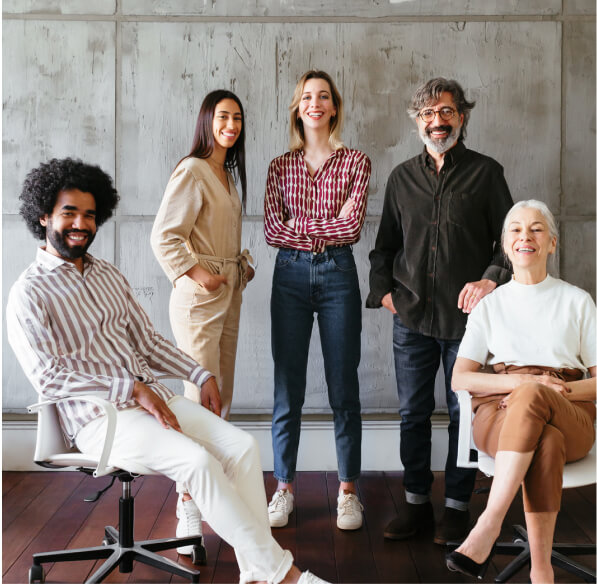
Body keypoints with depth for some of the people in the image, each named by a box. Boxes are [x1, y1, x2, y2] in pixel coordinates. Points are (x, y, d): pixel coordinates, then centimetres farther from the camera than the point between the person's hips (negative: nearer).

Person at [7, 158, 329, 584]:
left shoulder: (109, 275, 18)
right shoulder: (29, 294, -3)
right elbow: (48, 376, -13)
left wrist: (200, 375, 6)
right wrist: (133, 389, -18)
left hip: (152, 397, 7)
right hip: (98, 418, -7)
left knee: (242, 446, -15)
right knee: (196, 459, -29)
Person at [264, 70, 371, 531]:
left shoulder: (355, 162, 4)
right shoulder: (281, 166, 9)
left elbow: (351, 226, -7)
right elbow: (273, 230, 0)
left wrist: (298, 225, -6)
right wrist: (327, 227, -8)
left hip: (338, 273, -1)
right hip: (290, 274, 1)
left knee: (344, 388, 3)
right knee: (287, 388, 4)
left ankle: (348, 491, 15)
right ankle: (284, 488, 16)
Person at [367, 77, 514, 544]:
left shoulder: (485, 172, 3)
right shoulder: (402, 178, 12)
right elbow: (385, 244, 18)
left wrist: (491, 278, -12)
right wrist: (383, 290, 5)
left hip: (466, 317, -3)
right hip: (412, 318, 3)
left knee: (463, 414, 5)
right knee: (413, 414, 8)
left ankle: (457, 507, 18)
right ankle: (417, 503, 21)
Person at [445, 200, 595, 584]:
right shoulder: (490, 305, 18)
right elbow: (460, 379, 7)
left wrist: (552, 389, -9)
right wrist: (522, 382, -10)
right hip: (500, 414, 0)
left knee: (532, 398, -39)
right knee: (545, 442, -38)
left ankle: (489, 526, -41)